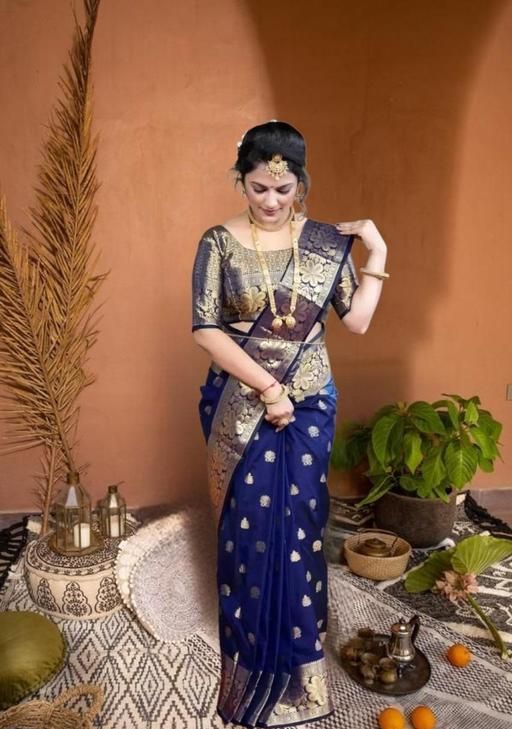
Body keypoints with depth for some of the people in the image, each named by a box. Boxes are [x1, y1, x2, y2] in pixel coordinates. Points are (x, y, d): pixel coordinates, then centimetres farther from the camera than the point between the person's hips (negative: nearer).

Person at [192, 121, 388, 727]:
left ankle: (293, 661, 31)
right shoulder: (220, 242, -5)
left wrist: (378, 254, -7)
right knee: (248, 528, 8)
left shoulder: (326, 241, 0)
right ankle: (253, 664, 31)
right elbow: (206, 329, -11)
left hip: (308, 405, 1)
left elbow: (357, 320, -1)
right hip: (239, 405, -1)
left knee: (297, 526, 8)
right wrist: (266, 385, -17)